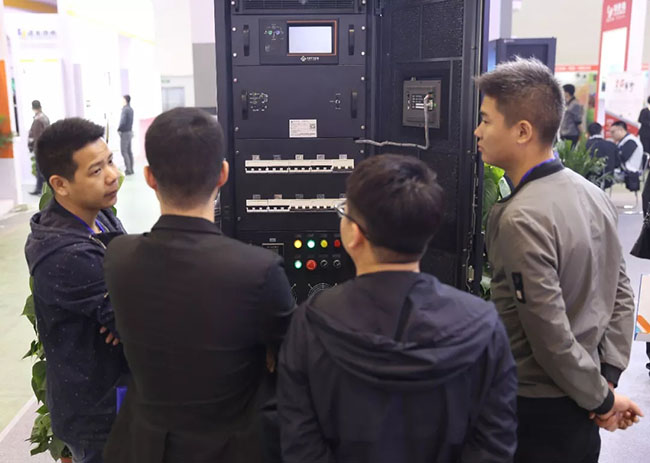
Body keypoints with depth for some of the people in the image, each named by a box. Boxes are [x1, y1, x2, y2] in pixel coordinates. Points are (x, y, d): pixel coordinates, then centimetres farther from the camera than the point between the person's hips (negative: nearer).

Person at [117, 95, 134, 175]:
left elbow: (122, 122, -23)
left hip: (124, 133, -9)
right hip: (130, 131, 9)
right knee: (129, 151, 12)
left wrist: (118, 129, -9)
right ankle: (131, 169, 15)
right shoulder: (130, 109, 10)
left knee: (124, 151, -5)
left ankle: (128, 169, -5)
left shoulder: (125, 110, -18)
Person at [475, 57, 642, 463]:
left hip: (538, 407, -7)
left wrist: (600, 399, -10)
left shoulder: (521, 219, -25)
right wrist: (606, 380, 3)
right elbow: (622, 297, 4)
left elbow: (550, 333, -24)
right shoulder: (594, 194, 0)